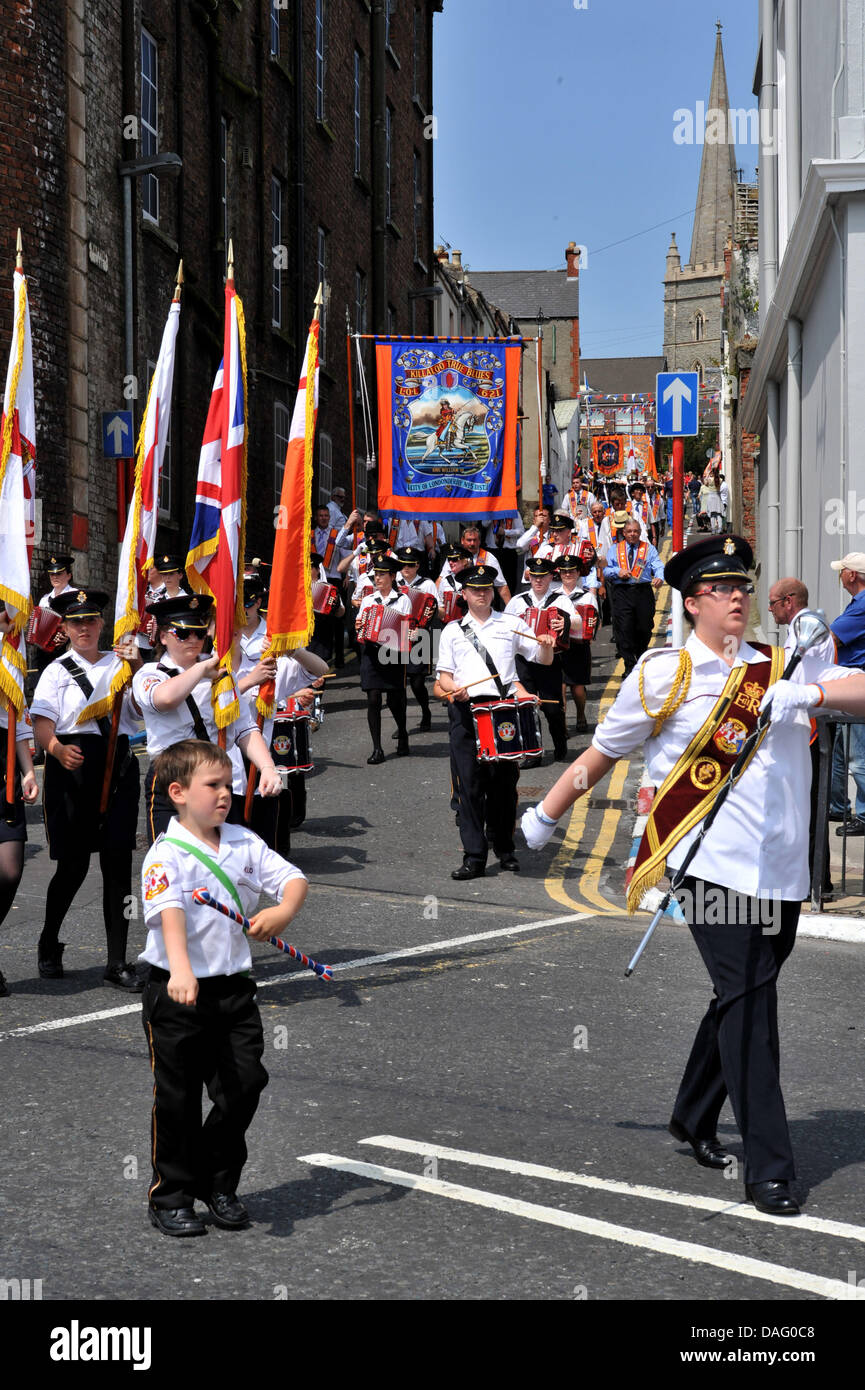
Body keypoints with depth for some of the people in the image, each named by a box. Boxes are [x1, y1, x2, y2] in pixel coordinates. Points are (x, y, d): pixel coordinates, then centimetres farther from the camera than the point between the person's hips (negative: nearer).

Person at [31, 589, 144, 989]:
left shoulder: (118, 663, 14)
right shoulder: (58, 670, 6)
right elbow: (42, 721, -6)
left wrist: (136, 669, -11)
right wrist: (56, 749, -26)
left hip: (119, 767, 2)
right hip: (73, 767, -2)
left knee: (118, 862, -1)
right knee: (73, 863, 0)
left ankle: (117, 962, 5)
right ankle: (49, 945, 25)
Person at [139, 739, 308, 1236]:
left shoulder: (244, 844, 5)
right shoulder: (166, 855, -13)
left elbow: (293, 878, 0)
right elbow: (169, 911, -28)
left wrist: (284, 911, -23)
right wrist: (180, 970, -43)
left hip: (234, 988, 5)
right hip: (179, 992, -5)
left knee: (245, 1085, 5)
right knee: (178, 1099, 4)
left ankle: (219, 1183, 24)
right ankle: (171, 1197, 18)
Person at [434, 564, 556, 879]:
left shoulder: (511, 624, 14)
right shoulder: (452, 631, 16)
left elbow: (544, 660, 13)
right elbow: (444, 673, 12)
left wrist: (547, 647, -10)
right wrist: (453, 688, -9)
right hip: (465, 711, 0)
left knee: (504, 783, 2)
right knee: (469, 784, -5)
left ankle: (505, 850, 14)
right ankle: (474, 856, -4)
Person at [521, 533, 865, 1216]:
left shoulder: (784, 667, 12)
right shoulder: (665, 672, 1)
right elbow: (602, 751, 11)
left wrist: (807, 693, -18)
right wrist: (543, 818, 16)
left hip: (781, 869, 5)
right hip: (714, 860, -5)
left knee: (744, 999, 15)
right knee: (749, 1001, -10)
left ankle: (694, 1117, 36)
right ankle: (769, 1167, -6)